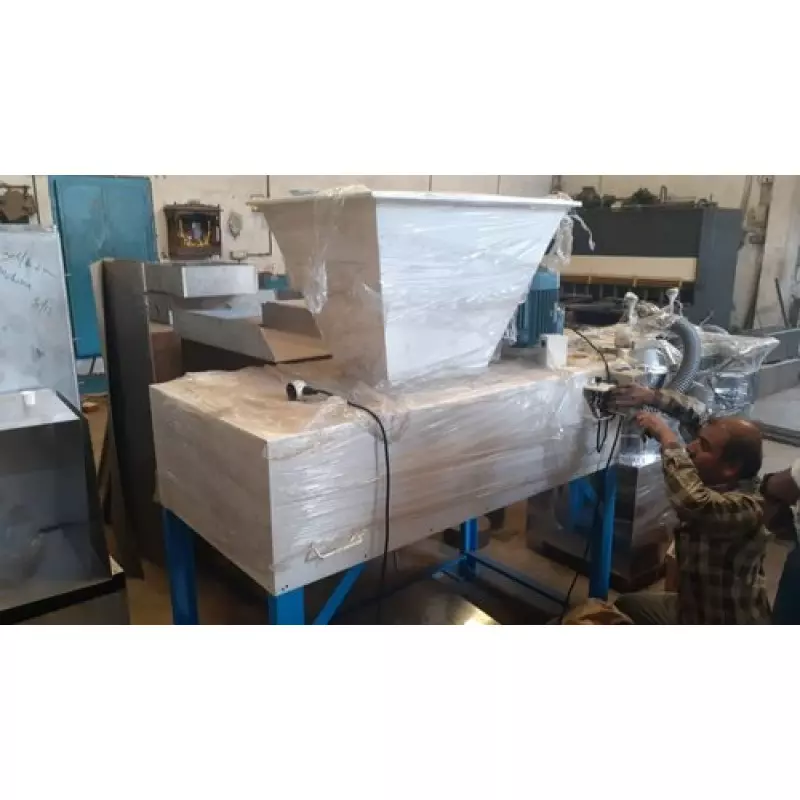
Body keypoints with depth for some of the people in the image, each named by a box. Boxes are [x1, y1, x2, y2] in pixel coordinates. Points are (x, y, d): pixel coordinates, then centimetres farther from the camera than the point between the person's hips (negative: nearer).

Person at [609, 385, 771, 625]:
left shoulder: (745, 507, -33)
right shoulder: (719, 479, -8)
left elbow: (692, 502, -54)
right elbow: (697, 414, 3)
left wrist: (667, 436, -40)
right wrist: (651, 396, -13)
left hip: (727, 622, -8)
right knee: (626, 606, 18)